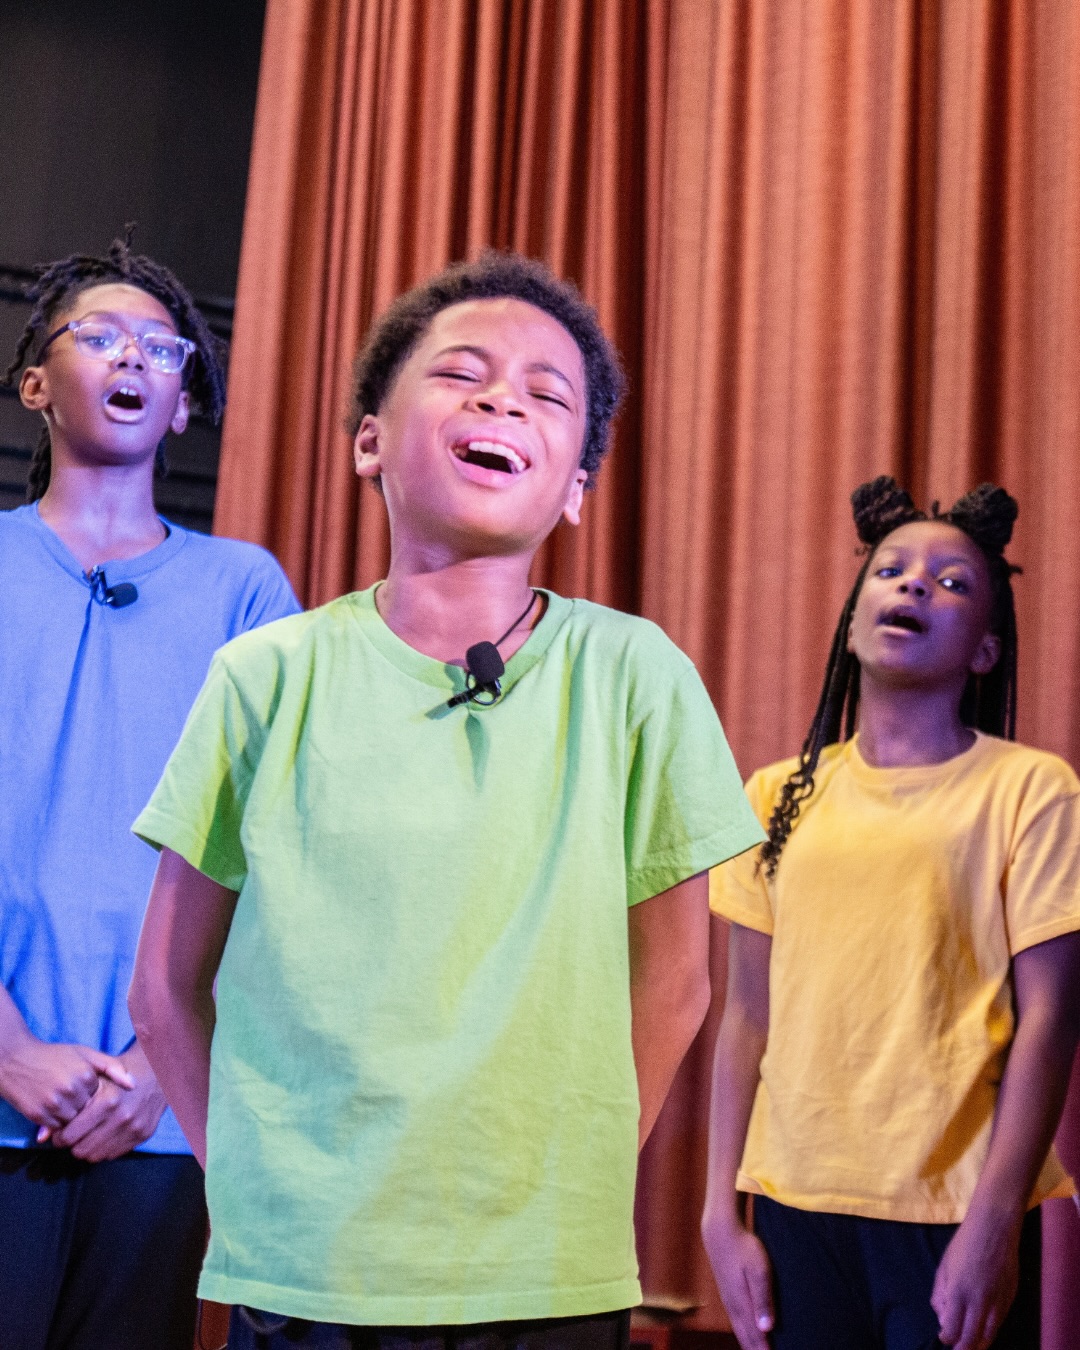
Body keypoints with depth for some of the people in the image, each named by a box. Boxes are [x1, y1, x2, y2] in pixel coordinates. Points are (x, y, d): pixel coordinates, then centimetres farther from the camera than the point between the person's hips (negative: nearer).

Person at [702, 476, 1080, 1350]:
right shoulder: (779, 797, 6)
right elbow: (748, 1016, 7)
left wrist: (995, 1224, -11)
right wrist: (723, 1214, 5)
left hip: (953, 1211, -3)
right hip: (796, 1202, 3)